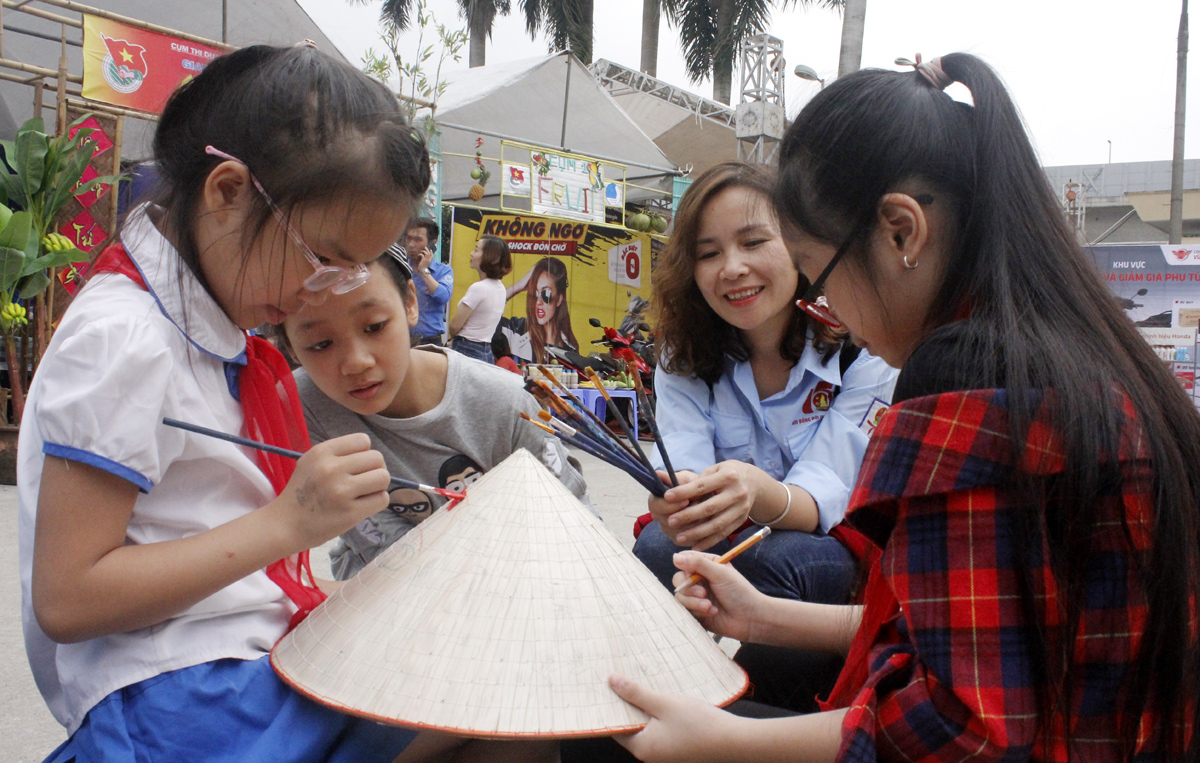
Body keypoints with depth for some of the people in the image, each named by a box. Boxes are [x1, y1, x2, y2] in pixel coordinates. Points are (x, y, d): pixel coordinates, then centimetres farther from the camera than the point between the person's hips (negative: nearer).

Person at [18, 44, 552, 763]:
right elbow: (66, 601, -19)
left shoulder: (209, 325, 11)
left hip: (258, 664, 9)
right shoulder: (121, 340, -17)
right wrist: (288, 523, -22)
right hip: (179, 705, -9)